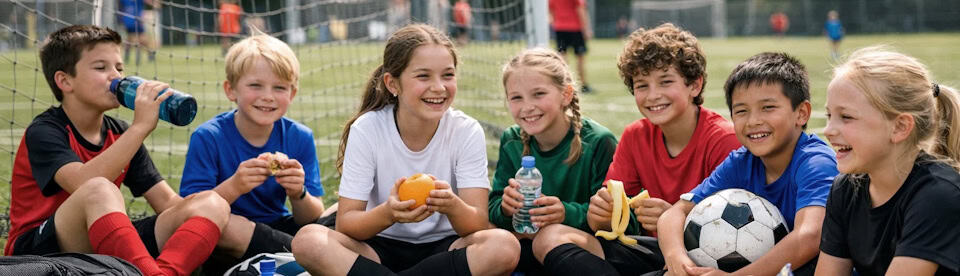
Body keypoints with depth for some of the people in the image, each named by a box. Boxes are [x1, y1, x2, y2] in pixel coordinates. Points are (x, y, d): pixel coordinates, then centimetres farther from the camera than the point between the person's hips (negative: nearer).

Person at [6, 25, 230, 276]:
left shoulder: (120, 134, 14)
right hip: (39, 252, -7)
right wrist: (140, 126, -28)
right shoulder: (43, 132, -7)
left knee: (212, 204, -12)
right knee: (101, 190, -37)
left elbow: (168, 204, 9)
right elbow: (84, 185, -29)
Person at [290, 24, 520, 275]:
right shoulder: (366, 130, -10)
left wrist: (452, 206, -39)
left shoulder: (467, 131, -8)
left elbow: (478, 225, -15)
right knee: (308, 239, -29)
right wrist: (389, 213, -35)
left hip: (444, 249, 1)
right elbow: (345, 223, -13)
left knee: (505, 246, -31)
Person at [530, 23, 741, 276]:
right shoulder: (635, 136, 5)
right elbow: (605, 225, 3)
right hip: (659, 250, 7)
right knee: (552, 239, -11)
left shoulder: (724, 139, -12)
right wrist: (601, 213, -21)